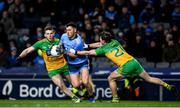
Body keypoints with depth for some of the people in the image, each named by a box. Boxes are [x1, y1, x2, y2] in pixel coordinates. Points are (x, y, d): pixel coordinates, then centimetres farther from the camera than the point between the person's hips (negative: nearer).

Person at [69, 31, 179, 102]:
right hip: (134, 61, 6)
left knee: (111, 78, 11)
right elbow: (102, 44, 38)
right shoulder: (115, 42, 19)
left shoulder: (103, 49, 2)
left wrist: (75, 52, 22)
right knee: (148, 78, 12)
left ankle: (115, 99, 11)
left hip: (126, 66, -6)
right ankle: (169, 86, 3)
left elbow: (89, 53, 10)